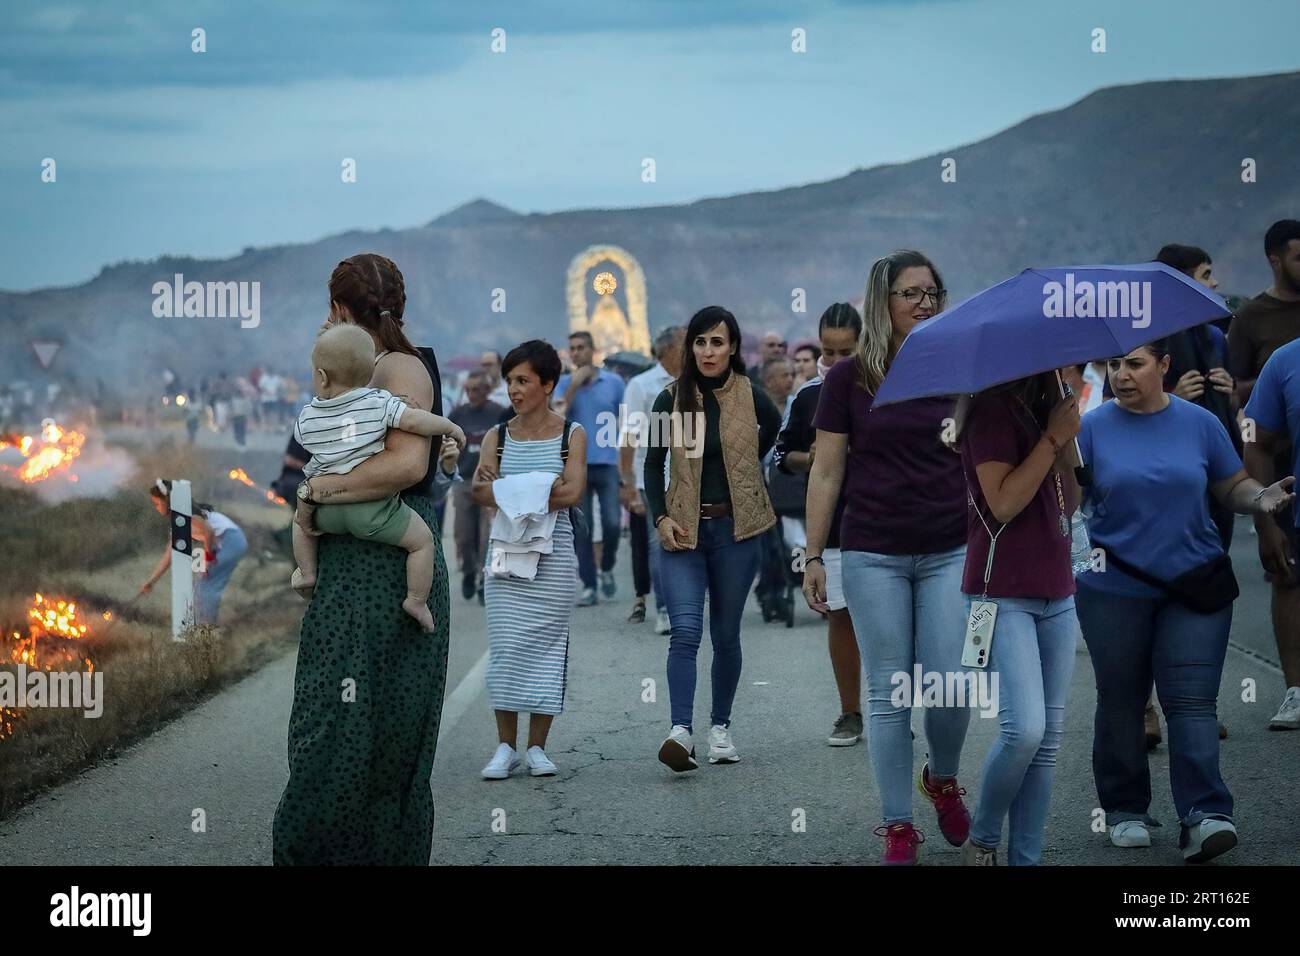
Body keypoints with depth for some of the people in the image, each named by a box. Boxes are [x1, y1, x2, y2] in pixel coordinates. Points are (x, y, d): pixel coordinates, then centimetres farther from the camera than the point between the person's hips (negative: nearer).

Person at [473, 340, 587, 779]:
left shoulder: (572, 434, 3)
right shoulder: (497, 436, 8)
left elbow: (573, 493, -10)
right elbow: (481, 492, -5)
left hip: (553, 556, -1)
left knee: (547, 644, 0)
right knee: (506, 647, -2)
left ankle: (537, 746, 7)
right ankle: (505, 746, 5)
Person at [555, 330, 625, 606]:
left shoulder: (614, 382, 6)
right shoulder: (564, 384, 7)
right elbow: (557, 415, -9)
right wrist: (575, 384, -13)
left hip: (607, 463, 0)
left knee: (612, 523, -9)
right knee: (581, 529, 0)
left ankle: (606, 568, 18)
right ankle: (589, 586, 6)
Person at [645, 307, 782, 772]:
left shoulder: (749, 396, -1)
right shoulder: (672, 399, -1)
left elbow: (775, 430, 22)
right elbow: (653, 464, 5)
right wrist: (660, 518, -6)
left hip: (734, 528, 1)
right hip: (683, 529, -1)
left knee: (726, 634, 9)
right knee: (685, 630, -14)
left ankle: (720, 728, 22)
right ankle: (681, 732, -23)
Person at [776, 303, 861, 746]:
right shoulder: (808, 395, 6)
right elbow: (783, 454, 14)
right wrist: (810, 458, -6)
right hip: (828, 523, 3)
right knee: (839, 616, 7)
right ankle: (850, 713, 15)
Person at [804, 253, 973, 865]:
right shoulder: (848, 379, 1)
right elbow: (827, 472, 4)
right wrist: (814, 555, 1)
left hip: (950, 552, 1)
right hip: (873, 556, -1)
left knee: (951, 688, -6)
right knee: (888, 695, 2)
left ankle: (942, 780, 25)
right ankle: (898, 829, 11)